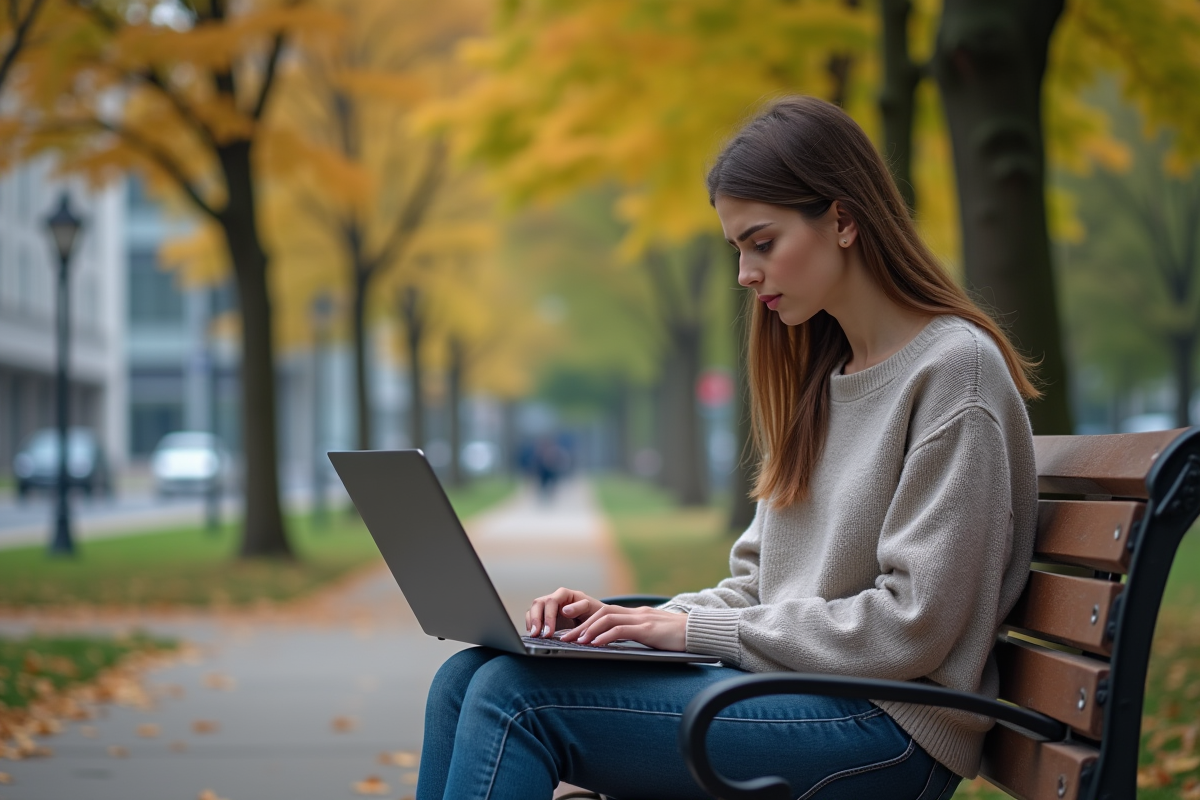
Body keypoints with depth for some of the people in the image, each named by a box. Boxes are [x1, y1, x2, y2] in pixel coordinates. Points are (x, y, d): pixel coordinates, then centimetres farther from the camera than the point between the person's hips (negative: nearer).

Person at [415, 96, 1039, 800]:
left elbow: (912, 624, -16)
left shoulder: (955, 368, -10)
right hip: (790, 689, 8)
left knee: (519, 695, -21)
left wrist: (698, 630, -12)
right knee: (468, 677, -8)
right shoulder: (821, 372, 18)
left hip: (888, 728, -8)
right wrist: (633, 621, -1)